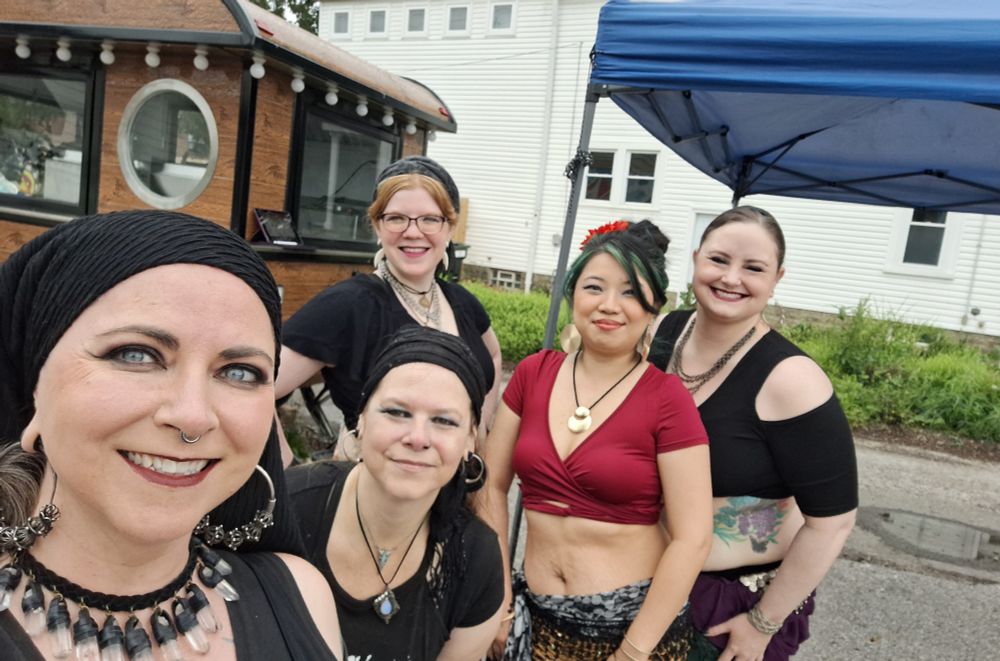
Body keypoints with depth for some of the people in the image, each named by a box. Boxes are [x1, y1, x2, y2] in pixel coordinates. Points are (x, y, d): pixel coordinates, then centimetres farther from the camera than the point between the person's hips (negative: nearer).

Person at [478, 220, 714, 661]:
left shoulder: (667, 398, -14)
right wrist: (498, 598, 0)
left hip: (634, 619, -3)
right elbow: (492, 485, 1)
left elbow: (693, 538, -14)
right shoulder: (533, 373, -4)